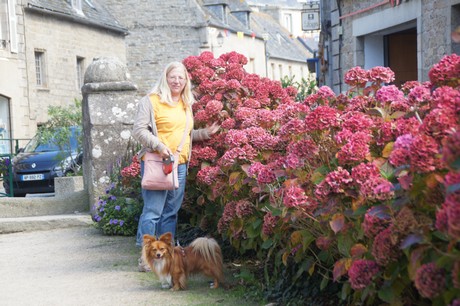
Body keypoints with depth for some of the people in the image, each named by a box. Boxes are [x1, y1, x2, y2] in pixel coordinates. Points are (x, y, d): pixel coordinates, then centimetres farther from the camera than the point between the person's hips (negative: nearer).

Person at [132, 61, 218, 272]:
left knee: (171, 212, 10)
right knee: (153, 210, -10)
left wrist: (205, 133, 15)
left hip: (180, 165, 7)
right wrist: (158, 146, -19)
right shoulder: (151, 101, -2)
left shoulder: (186, 105, 20)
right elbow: (139, 130, -7)